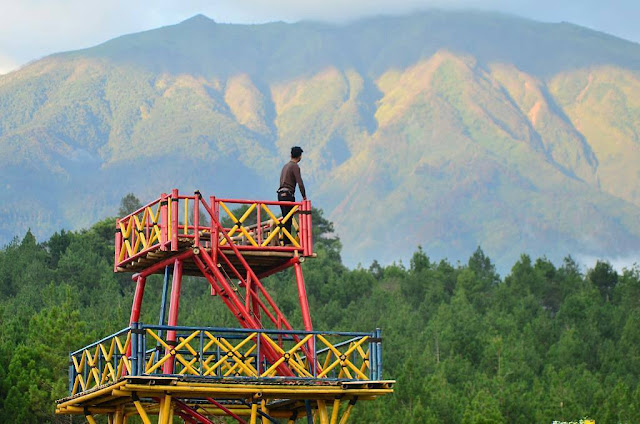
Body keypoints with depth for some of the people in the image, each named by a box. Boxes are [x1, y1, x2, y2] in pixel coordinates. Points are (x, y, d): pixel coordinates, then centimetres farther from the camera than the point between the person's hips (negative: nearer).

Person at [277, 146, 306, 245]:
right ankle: (287, 242, -13)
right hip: (288, 194, -9)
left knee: (286, 219, 10)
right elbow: (300, 183, -14)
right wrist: (304, 196, -5)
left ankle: (286, 241, 9)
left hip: (281, 194, 9)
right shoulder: (295, 166, -7)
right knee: (288, 220, -10)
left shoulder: (286, 166, 20)